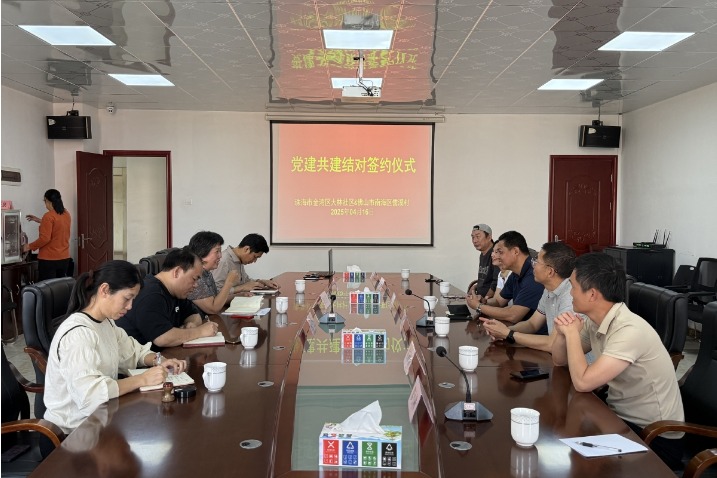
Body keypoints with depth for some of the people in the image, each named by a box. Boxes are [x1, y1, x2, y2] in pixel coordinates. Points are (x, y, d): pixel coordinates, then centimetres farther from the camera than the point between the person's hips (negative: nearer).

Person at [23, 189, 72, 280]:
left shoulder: (49, 216, -15)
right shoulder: (66, 214, 7)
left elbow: (44, 238, -19)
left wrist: (30, 246, -6)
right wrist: (40, 221, 26)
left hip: (49, 259, -7)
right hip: (64, 258, 7)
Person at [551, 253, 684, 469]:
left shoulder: (629, 330, -27)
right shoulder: (595, 321, -2)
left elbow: (583, 382, -30)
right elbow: (560, 360, 9)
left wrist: (572, 332, -19)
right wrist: (563, 332, -11)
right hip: (620, 416, 7)